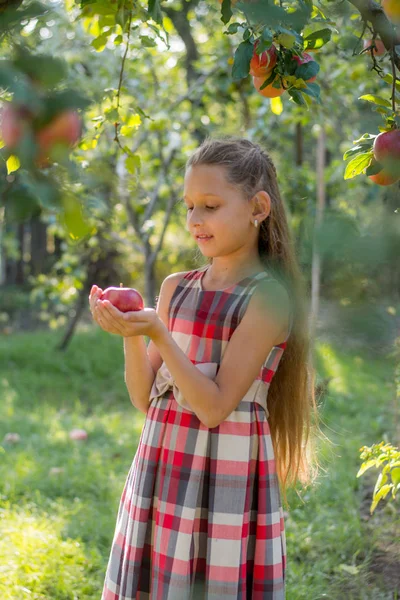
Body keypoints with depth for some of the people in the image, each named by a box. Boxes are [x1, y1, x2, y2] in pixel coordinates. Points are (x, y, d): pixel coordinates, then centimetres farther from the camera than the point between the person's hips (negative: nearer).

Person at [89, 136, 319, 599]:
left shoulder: (268, 297, -10)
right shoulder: (176, 288, 7)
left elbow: (215, 407, -16)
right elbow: (146, 399, 7)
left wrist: (158, 334, -23)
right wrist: (131, 335, -9)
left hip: (227, 483, -6)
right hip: (159, 472, 6)